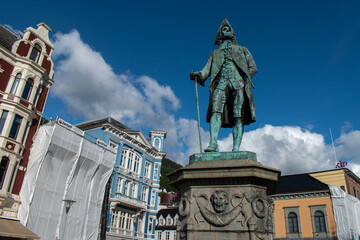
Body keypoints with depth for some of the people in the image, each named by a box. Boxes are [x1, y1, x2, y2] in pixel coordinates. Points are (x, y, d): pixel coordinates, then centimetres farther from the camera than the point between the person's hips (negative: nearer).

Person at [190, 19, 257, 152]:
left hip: (238, 83, 0)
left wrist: (242, 79, 4)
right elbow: (206, 70, 14)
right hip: (221, 84, 0)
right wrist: (198, 75, -8)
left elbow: (253, 68, 20)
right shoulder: (214, 53, 30)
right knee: (216, 110, -24)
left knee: (238, 116, -13)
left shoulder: (242, 50, 29)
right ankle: (213, 143, -35)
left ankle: (236, 148, -18)